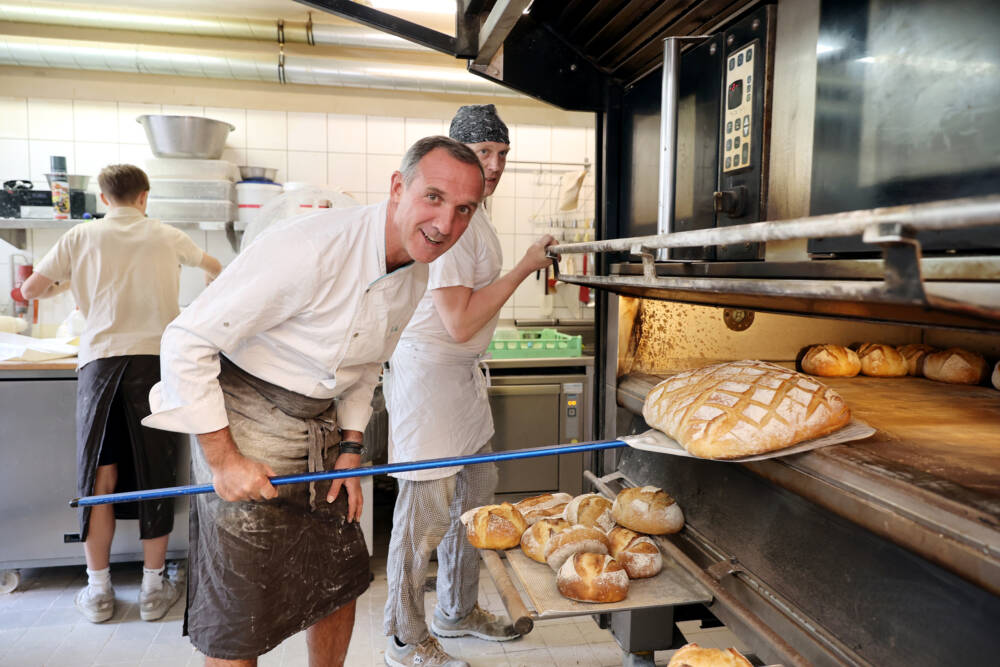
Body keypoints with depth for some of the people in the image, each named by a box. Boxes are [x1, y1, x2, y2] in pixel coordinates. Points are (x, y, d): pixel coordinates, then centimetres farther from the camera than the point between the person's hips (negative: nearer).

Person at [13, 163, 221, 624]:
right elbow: (215, 268, 29)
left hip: (101, 360, 0)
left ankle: (98, 591, 17)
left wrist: (68, 284, 32)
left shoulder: (81, 236, 8)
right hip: (155, 359, 0)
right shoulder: (167, 237, 10)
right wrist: (209, 277, 53)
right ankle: (153, 588, 15)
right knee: (155, 477, 6)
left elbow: (30, 289, 11)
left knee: (100, 478, 8)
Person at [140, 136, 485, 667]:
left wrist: (350, 448, 6)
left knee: (339, 584, 18)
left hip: (321, 432, 7)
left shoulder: (415, 275, 0)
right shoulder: (311, 248, -28)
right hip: (246, 428, -7)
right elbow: (187, 341, -23)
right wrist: (224, 459, -20)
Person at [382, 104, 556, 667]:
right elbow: (459, 322, -23)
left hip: (462, 373, 10)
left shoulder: (476, 216, 14)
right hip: (429, 372, -10)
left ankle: (459, 612, 36)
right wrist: (525, 268, -18)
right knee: (427, 507, -2)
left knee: (476, 492, 17)